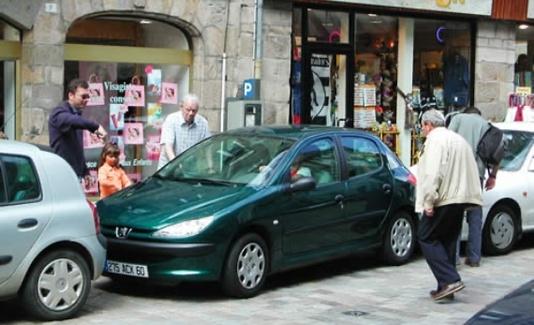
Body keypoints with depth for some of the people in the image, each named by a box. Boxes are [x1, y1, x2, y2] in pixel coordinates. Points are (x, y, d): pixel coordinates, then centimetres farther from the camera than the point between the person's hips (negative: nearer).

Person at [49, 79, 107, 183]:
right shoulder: (60, 113, -10)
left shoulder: (76, 113, 19)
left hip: (76, 173, 9)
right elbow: (72, 121, -37)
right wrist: (96, 126, -52)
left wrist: (85, 172, 22)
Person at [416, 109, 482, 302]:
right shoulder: (458, 139, 22)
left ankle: (450, 280, -13)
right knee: (448, 241, 13)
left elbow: (433, 172, -20)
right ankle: (446, 287, 14)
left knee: (427, 238, -2)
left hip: (443, 199, -9)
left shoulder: (435, 139, -8)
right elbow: (470, 172, 22)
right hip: (460, 198, 9)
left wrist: (429, 201, -20)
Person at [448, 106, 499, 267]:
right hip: (477, 173, 3)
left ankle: (453, 255, -10)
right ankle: (474, 257, 12)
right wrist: (493, 176, 22)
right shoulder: (486, 124, 22)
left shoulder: (458, 118, 13)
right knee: (475, 216, 11)